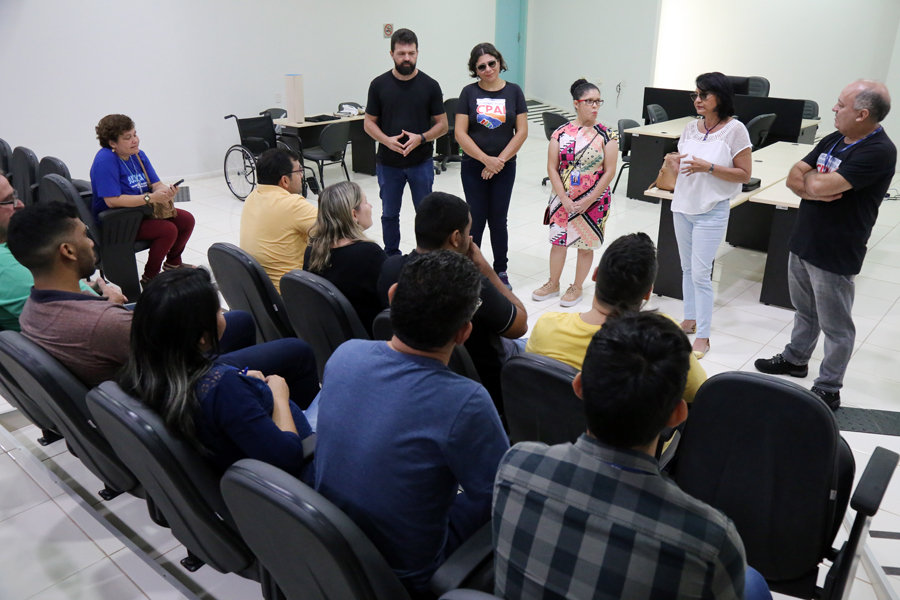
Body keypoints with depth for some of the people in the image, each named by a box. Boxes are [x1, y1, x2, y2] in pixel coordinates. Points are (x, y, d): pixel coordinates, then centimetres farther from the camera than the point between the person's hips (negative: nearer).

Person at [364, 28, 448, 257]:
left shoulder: (430, 85, -1)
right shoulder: (379, 85, 1)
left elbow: (442, 125, 1)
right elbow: (369, 122, 4)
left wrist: (421, 138, -17)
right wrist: (386, 140, -16)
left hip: (421, 162, -1)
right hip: (388, 162, 1)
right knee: (389, 214, 11)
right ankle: (391, 258, 26)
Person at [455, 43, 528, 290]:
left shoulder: (513, 91, 0)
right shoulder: (469, 92, -2)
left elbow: (522, 131, -3)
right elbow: (460, 133, -7)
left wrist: (500, 160, -11)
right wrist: (486, 159, -15)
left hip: (504, 167, 1)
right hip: (474, 167, 0)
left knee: (498, 220, 7)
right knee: (476, 219, 3)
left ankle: (501, 271, 20)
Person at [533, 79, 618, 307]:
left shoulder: (605, 135, -6)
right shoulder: (561, 133, -3)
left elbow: (609, 171, -7)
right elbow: (552, 168, -3)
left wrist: (589, 200, -12)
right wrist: (564, 198, -11)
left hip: (594, 201, -1)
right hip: (563, 199, 1)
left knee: (586, 244, 8)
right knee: (558, 240, 9)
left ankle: (577, 288, 24)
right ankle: (553, 284, 27)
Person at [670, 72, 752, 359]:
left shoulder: (735, 130, -11)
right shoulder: (691, 128, 5)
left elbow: (744, 175, -11)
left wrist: (708, 167, -22)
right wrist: (673, 162, -6)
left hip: (712, 211, -6)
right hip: (683, 206, 6)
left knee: (700, 273, -7)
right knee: (687, 268, 15)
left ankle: (703, 337, 3)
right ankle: (690, 319, 31)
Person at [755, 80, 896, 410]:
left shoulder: (878, 151, -20)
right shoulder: (833, 140, 7)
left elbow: (821, 185, -28)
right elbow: (794, 178, 4)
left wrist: (810, 178, -6)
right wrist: (816, 189, -16)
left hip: (834, 255, -8)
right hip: (802, 243, 8)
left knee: (835, 325, 6)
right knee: (804, 310, 24)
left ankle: (828, 389, 18)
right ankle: (795, 359, 42)